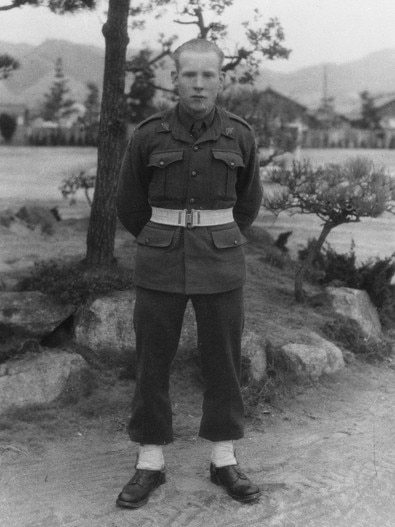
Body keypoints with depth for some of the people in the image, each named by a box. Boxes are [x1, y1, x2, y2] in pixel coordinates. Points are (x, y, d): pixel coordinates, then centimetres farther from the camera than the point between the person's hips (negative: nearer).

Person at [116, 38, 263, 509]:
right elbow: (130, 204, 10)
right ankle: (150, 464, 18)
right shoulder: (147, 136, -3)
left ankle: (224, 461, 21)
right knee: (152, 361, 3)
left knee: (222, 360, 6)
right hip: (161, 263, 0)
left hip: (219, 263, 1)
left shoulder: (240, 136, 0)